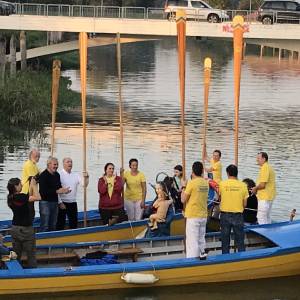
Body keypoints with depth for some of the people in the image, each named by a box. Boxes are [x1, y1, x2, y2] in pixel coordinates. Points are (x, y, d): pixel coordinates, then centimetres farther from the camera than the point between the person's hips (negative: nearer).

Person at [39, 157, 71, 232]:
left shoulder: (57, 175, 12)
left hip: (54, 202, 8)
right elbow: (43, 191, -20)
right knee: (45, 226, -8)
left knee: (53, 226, 11)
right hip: (45, 201, -8)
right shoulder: (43, 175, -12)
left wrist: (63, 190, 0)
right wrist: (57, 191, -22)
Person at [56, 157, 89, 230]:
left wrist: (86, 178, -18)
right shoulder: (59, 175, -7)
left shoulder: (75, 175, 10)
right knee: (60, 224, -1)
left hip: (73, 203, 5)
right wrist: (60, 203, -13)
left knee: (74, 224, 9)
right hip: (62, 203, -5)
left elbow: (84, 184, 2)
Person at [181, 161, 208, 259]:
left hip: (193, 216, -6)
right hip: (203, 215, 6)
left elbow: (183, 200, -9)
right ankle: (202, 255, 17)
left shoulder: (192, 183, -14)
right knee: (201, 239, 15)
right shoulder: (205, 183, 5)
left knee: (192, 241, -5)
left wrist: (184, 187, 3)